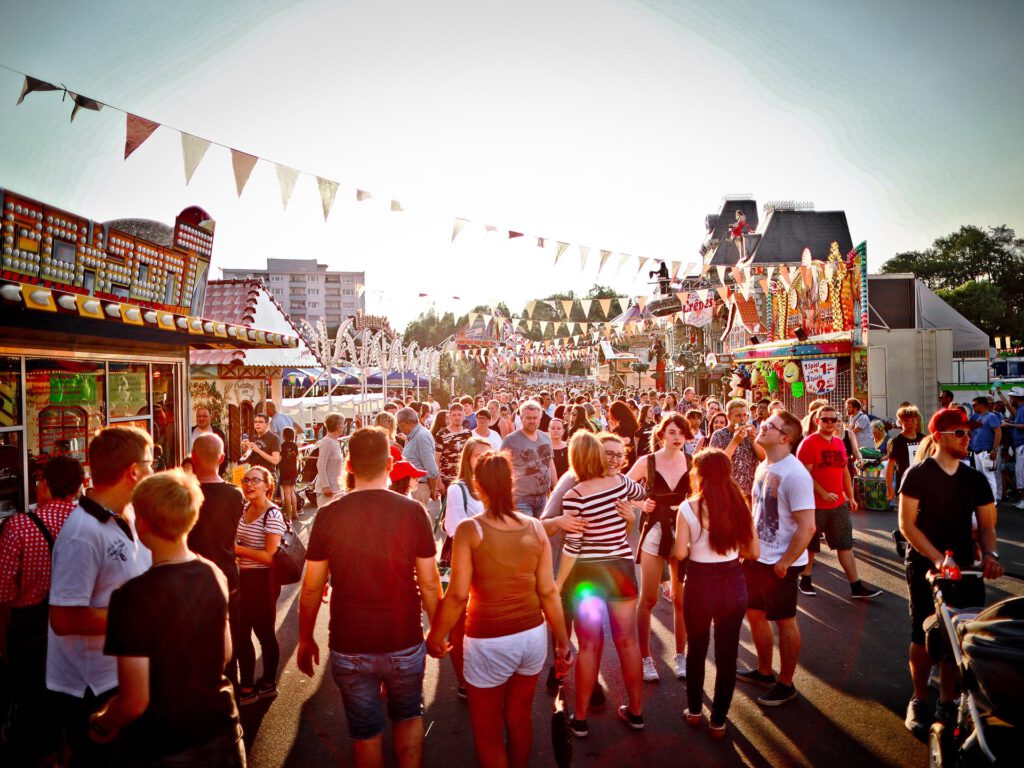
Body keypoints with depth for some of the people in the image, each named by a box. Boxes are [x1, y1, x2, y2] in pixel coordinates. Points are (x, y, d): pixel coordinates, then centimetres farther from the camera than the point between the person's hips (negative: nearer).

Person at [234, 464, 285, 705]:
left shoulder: (272, 515, -17)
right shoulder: (244, 509, 6)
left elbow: (270, 556, -20)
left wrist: (238, 549, -18)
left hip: (263, 580, -8)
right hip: (244, 578, 8)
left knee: (264, 633, 6)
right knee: (241, 634, 15)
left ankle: (268, 684, 24)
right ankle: (246, 687, 29)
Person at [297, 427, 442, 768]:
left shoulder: (328, 515, -10)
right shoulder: (412, 512, -12)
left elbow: (312, 587, -4)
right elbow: (429, 582, -7)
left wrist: (306, 639, 10)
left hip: (349, 647, 0)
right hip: (404, 642, 0)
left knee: (366, 733, 18)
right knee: (408, 716, 25)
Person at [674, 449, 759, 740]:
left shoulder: (689, 508, -14)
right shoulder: (740, 504, -5)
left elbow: (680, 553, -13)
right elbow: (754, 552, 0)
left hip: (700, 585, -2)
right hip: (733, 584, 2)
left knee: (697, 650, 19)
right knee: (727, 654, 15)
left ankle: (694, 711, 34)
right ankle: (718, 721, 25)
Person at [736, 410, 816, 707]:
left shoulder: (795, 474, -23)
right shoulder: (763, 466, 4)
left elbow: (807, 527, -24)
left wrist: (784, 563, -18)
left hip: (780, 563, -8)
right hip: (756, 557, 8)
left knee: (784, 622, 9)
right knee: (755, 613, 19)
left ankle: (786, 684, 27)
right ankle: (764, 671, 39)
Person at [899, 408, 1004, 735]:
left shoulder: (976, 480, 8)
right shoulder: (918, 474, -5)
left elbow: (986, 524, 10)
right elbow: (907, 524, -8)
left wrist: (989, 553, -10)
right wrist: (937, 557, -18)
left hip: (964, 567, 4)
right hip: (925, 564, -3)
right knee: (924, 637, -2)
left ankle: (947, 703, 18)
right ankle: (919, 701, 16)